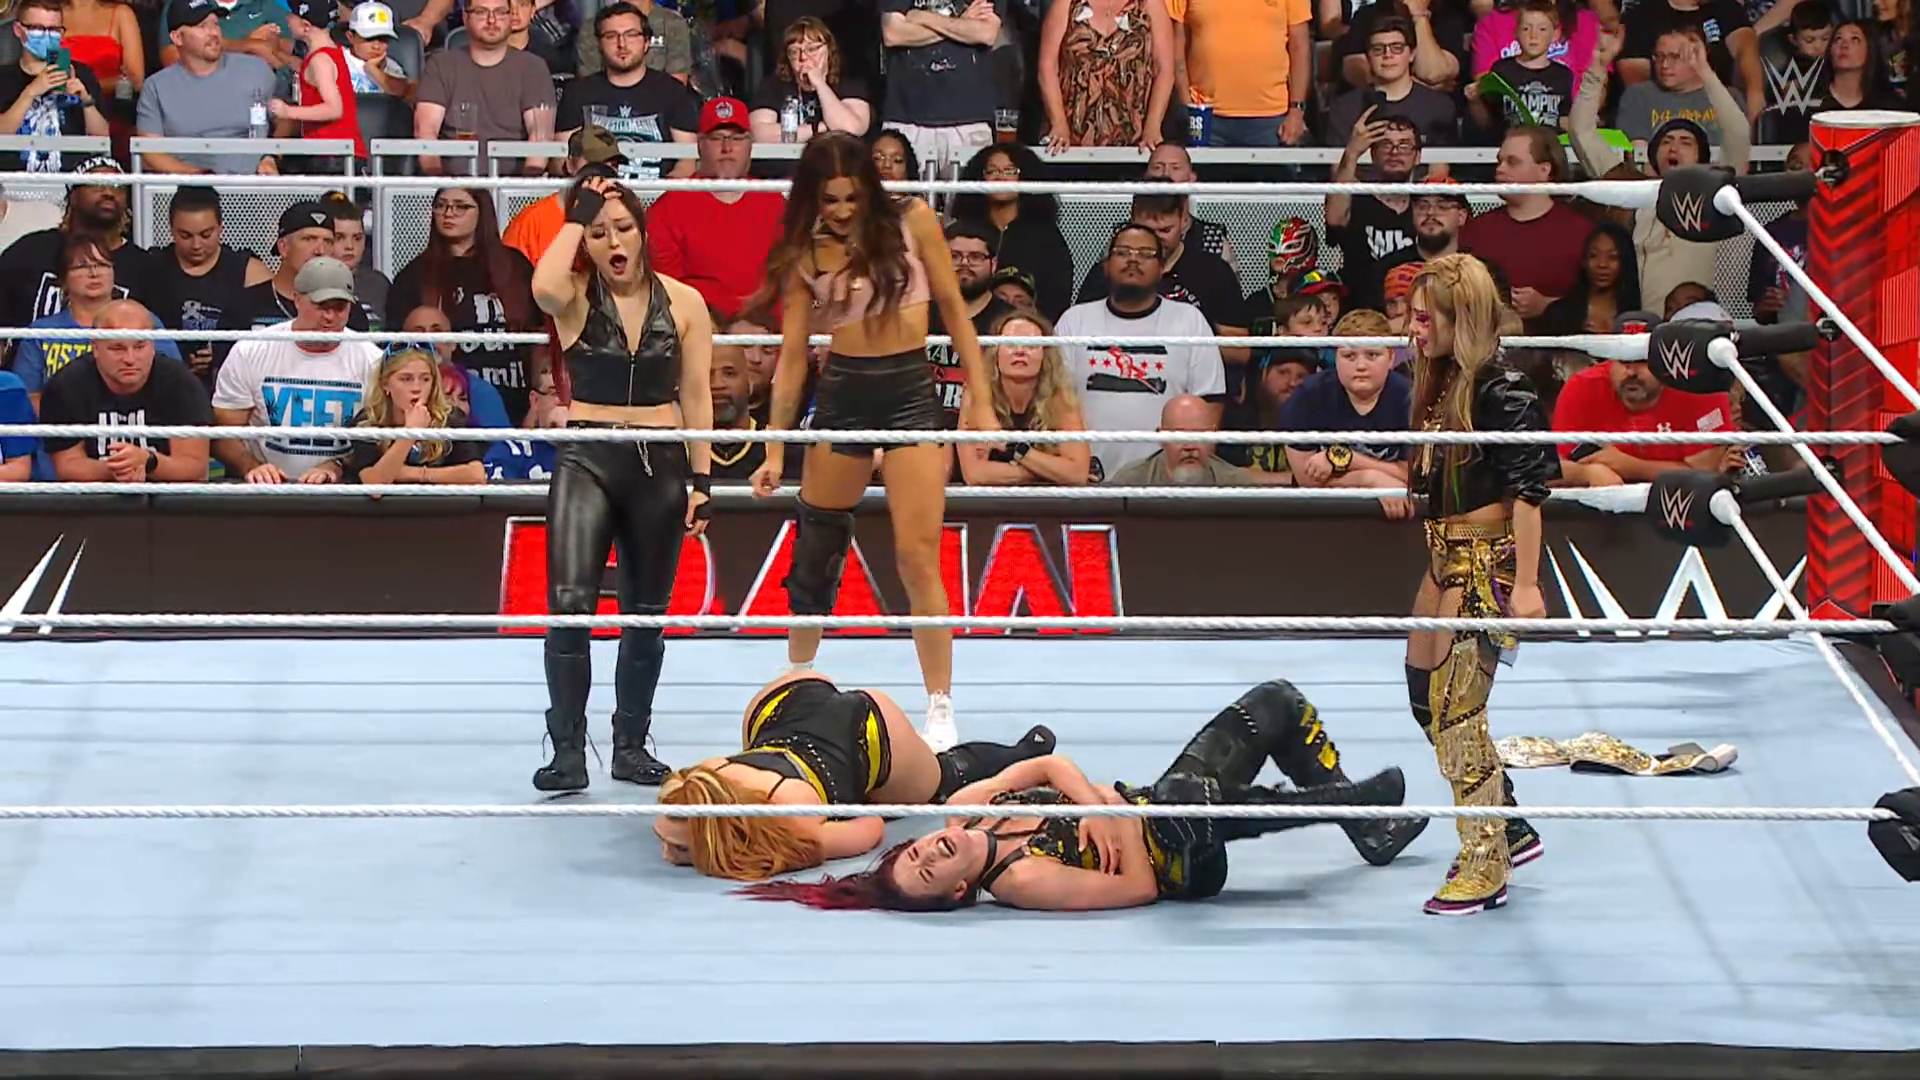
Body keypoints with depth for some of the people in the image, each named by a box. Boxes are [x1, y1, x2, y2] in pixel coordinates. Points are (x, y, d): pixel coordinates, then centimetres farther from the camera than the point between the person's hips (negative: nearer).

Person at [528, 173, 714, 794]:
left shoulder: (682, 303, 3)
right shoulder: (575, 298, -2)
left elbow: (695, 398, 6)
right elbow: (543, 286, -28)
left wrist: (701, 479, 1)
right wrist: (577, 216, -16)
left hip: (660, 464, 2)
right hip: (586, 460, -2)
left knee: (647, 614, 11)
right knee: (570, 604, -17)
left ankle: (631, 745, 23)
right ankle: (567, 750, -14)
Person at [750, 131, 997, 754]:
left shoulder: (912, 222, -3)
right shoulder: (805, 252, 1)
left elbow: (954, 308, 3)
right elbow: (792, 353, 4)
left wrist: (980, 400, 0)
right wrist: (775, 447, 2)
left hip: (910, 392, -2)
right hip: (841, 393, 2)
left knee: (917, 555, -10)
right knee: (815, 548, 10)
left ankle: (941, 711, -4)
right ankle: (797, 677, 32)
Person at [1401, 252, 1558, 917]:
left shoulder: (1501, 392, -17)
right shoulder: (1440, 383, 9)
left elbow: (1528, 489, -18)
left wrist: (1525, 584, -20)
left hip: (1487, 562, -10)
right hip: (1445, 558, 10)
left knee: (1457, 711, -7)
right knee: (1425, 696, 14)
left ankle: (1486, 869, 2)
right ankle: (1509, 830, 25)